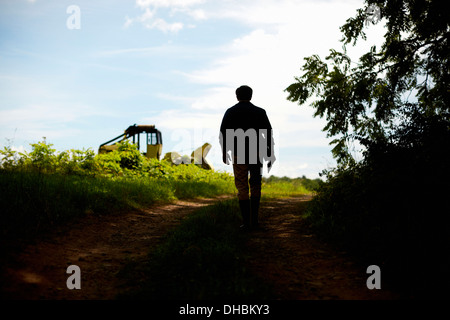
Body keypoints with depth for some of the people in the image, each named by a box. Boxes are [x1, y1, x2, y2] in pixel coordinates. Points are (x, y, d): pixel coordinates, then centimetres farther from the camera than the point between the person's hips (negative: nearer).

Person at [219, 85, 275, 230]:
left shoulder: (230, 112, 1)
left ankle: (247, 222, -1)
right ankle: (254, 219, 12)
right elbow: (269, 134, -1)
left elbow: (223, 134, 0)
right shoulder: (260, 112, 2)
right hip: (256, 154, 1)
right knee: (255, 186, 15)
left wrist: (224, 153, 13)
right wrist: (270, 155, 4)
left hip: (238, 155, -1)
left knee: (242, 188, 3)